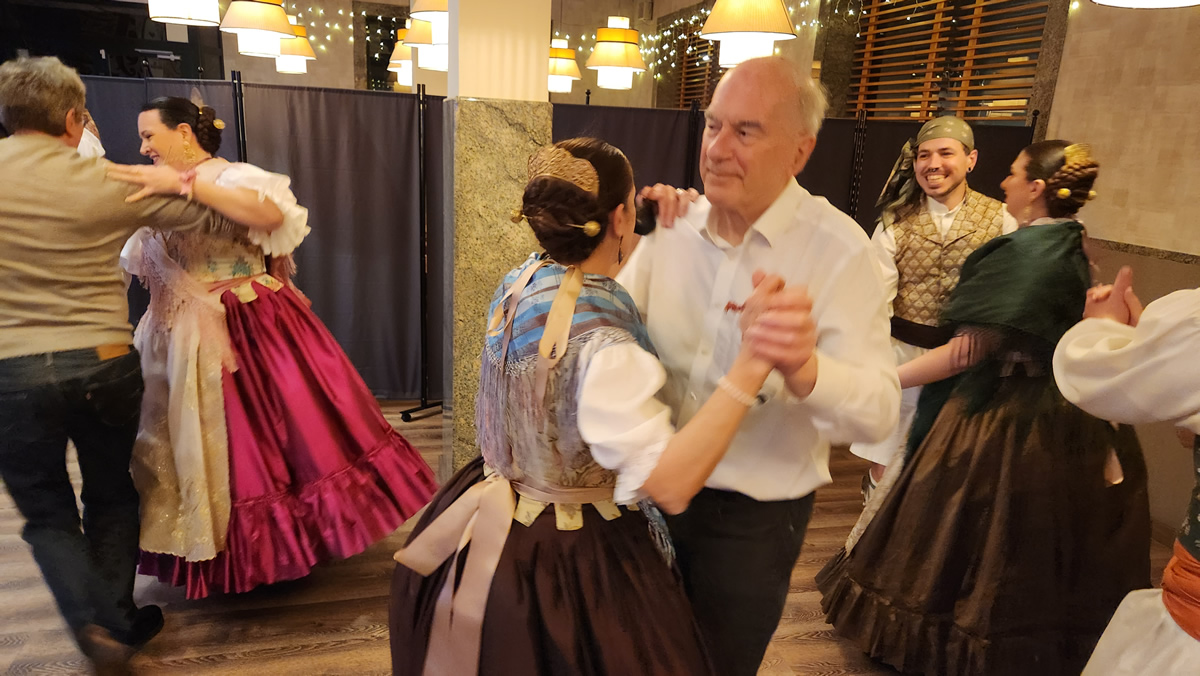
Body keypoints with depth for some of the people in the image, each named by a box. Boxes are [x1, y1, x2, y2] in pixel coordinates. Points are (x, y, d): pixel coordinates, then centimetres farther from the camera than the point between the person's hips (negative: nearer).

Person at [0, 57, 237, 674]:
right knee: (111, 500, 19)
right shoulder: (112, 183, -4)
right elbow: (202, 214, 4)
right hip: (105, 362, 0)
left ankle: (94, 625, 3)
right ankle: (119, 621, 28)